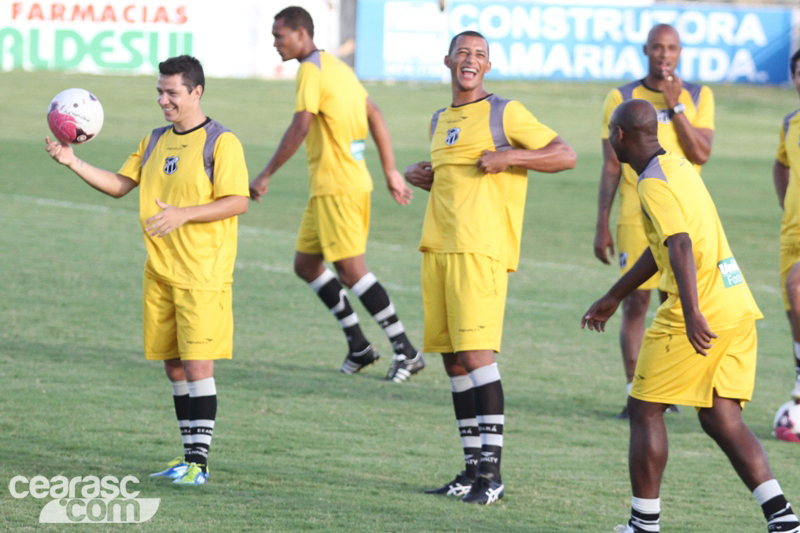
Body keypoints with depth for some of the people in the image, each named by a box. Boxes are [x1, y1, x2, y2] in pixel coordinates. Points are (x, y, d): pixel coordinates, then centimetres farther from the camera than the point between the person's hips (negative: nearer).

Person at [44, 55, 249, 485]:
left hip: (203, 274, -7)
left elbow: (237, 202, -14)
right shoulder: (155, 141, 13)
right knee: (173, 365, 9)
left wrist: (182, 214, -22)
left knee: (197, 363, -10)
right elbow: (120, 184, 15)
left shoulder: (220, 142, -9)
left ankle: (199, 461, -8)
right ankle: (190, 453, 17)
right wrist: (73, 163, 2)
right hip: (160, 272, 7)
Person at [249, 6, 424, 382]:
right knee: (306, 265, 13)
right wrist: (390, 171, 19)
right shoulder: (338, 67, 16)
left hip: (335, 187, -10)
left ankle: (406, 352, -8)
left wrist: (265, 175, -18)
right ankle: (358, 346, 15)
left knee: (351, 270, -10)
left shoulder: (311, 71, -13)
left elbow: (299, 128, -22)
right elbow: (375, 117, 18)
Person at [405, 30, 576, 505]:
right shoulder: (440, 121, 21)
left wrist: (510, 156, -14)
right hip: (438, 247, 7)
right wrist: (420, 177, 15)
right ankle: (473, 468, 9)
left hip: (480, 247, -7)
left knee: (476, 353, -14)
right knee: (453, 359, 5)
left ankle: (492, 472, -13)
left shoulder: (504, 113, 0)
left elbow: (566, 155, -3)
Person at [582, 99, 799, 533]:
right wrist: (613, 297, 37)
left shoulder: (654, 184, -11)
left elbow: (680, 245, -26)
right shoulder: (676, 167, 19)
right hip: (738, 310, 9)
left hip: (700, 318, -9)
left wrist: (692, 312, -36)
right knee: (721, 419, 7)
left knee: (644, 410, 4)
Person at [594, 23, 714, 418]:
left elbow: (701, 155, -7)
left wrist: (675, 107, -11)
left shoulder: (698, 97, 6)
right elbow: (611, 167, 3)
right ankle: (635, 394, -2)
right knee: (634, 303, -4)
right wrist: (601, 226, -1)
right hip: (636, 218, -1)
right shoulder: (622, 99, 3)